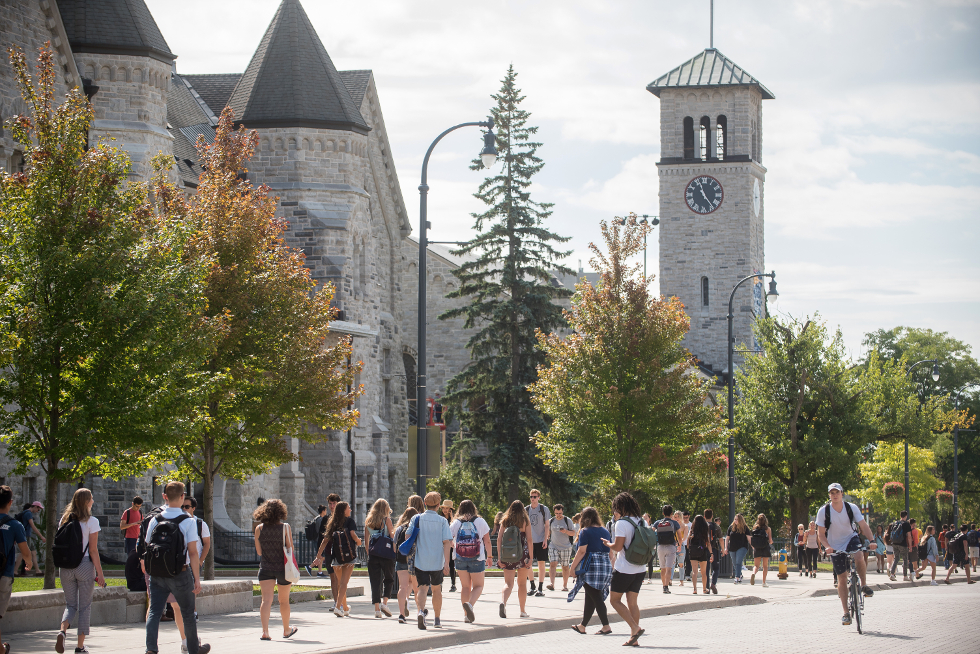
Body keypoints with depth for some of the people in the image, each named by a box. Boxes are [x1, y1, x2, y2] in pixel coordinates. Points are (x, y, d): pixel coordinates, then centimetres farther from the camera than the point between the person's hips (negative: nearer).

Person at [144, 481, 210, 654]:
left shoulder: (155, 520, 1)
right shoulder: (188, 521, -9)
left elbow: (147, 547, 7)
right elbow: (193, 552, -12)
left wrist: (146, 568, 22)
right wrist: (197, 579, -8)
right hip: (180, 574, -2)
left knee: (154, 611, 2)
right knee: (187, 612, 13)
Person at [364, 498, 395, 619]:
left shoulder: (368, 521, 7)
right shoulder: (386, 520, -5)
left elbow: (366, 539, 10)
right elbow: (393, 536, -10)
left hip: (373, 554, 3)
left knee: (375, 580, 6)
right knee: (388, 578, 11)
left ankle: (377, 608, 1)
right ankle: (384, 602, -6)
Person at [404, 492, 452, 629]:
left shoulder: (417, 519, 0)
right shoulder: (442, 521, -2)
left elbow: (407, 536, -1)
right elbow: (446, 542, -8)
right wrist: (446, 562, -10)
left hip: (420, 561, 0)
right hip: (437, 561, 0)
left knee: (422, 587, -3)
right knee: (436, 589, 16)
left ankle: (421, 611, -32)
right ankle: (437, 620, 23)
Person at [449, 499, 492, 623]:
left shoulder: (456, 523, 1)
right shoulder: (480, 521, 0)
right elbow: (487, 541, 1)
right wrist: (489, 557, 11)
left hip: (460, 559, 2)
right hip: (477, 559, -2)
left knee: (465, 586, 14)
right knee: (478, 586, 7)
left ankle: (467, 615, 12)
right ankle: (470, 604, -22)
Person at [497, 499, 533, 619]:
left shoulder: (505, 521, 7)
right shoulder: (525, 521, 1)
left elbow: (499, 539, 2)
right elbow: (529, 540, -4)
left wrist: (499, 557, 3)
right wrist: (530, 557, -3)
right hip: (522, 554, -1)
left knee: (508, 583, -1)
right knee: (522, 583, 14)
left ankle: (503, 602, -31)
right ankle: (522, 611, 21)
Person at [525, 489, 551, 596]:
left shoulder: (544, 509, 0)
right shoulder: (526, 510, 7)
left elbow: (547, 526, 0)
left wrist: (545, 539, -8)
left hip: (541, 540, -3)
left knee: (541, 564, -1)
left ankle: (540, 588, 2)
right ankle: (532, 587, 14)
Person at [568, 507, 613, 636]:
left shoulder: (585, 532, -7)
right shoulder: (605, 531, 12)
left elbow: (582, 552, -13)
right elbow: (610, 550, 15)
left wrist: (573, 567, -6)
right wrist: (611, 566, 23)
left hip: (591, 567, -7)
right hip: (606, 566, 7)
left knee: (596, 598, -4)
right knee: (590, 598, 15)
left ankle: (606, 626, -9)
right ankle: (582, 626, 22)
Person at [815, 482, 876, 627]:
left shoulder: (852, 508, -13)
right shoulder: (823, 511, -14)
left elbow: (864, 526, -16)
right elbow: (821, 534, -10)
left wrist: (871, 541, -32)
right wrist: (827, 547, -29)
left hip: (851, 538, 0)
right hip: (835, 547, 0)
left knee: (859, 558, -34)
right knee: (842, 578, -1)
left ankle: (864, 585, -9)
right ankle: (846, 613, 6)